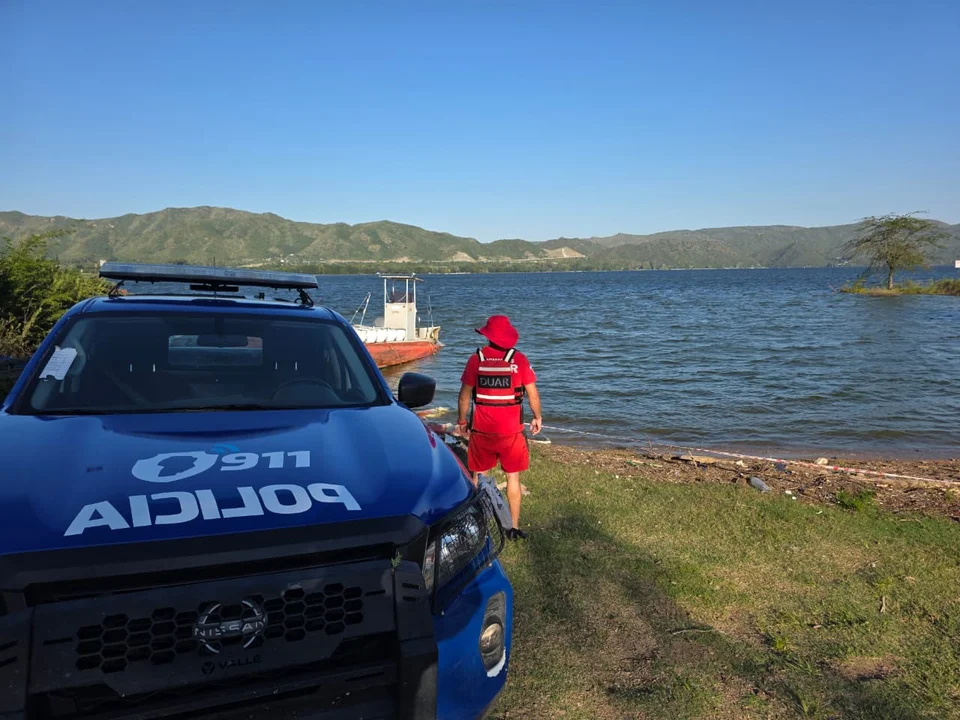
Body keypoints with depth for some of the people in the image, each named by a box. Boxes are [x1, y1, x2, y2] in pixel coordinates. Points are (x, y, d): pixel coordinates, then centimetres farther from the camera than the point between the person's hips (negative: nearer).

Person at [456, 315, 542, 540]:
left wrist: (462, 421, 11)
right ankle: (514, 527, 15)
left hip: (481, 429, 1)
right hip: (511, 429, 0)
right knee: (513, 476, 11)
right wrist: (538, 417, 12)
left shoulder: (476, 359, -4)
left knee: (478, 476, 14)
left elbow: (465, 395, -1)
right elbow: (532, 393, -3)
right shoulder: (519, 359, -6)